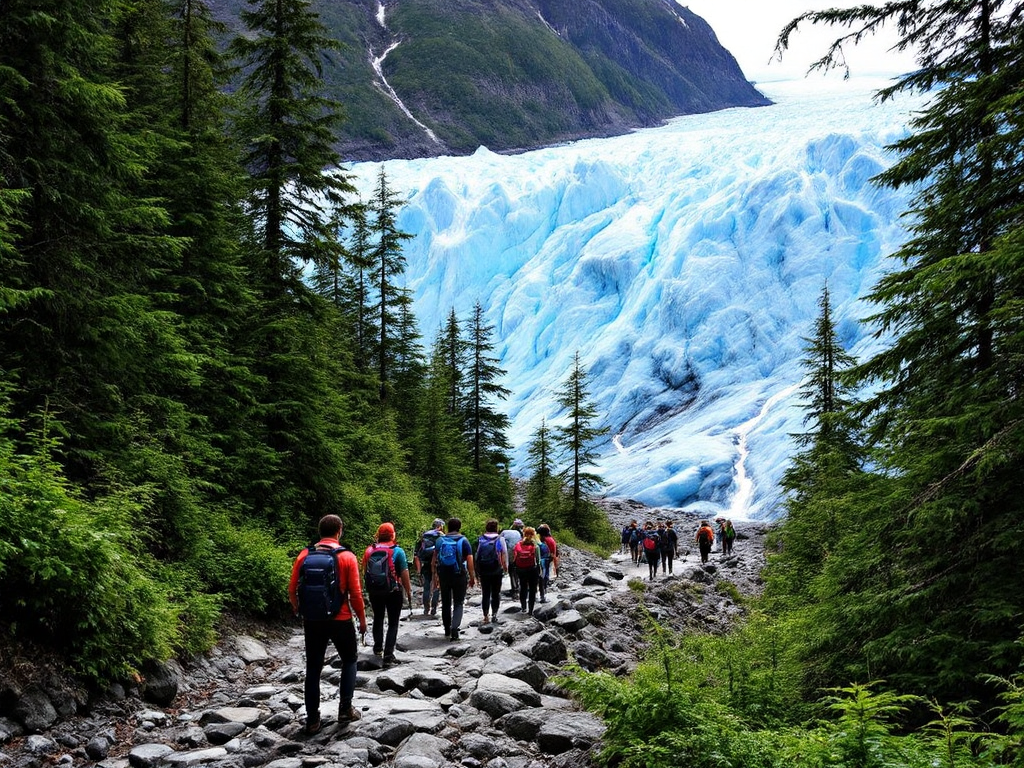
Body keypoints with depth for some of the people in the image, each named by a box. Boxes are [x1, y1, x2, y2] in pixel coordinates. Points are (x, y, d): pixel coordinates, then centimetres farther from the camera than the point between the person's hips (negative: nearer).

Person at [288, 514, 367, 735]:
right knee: (349, 660, 19)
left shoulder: (304, 556, -2)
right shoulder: (347, 557, -9)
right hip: (340, 620, -2)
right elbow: (355, 594, -9)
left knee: (313, 667, 11)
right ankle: (345, 709, 13)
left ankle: (312, 718, 12)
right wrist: (362, 619, 4)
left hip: (312, 620, 2)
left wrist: (298, 609, 19)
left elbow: (292, 590, 1)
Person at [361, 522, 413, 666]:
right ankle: (388, 656, -5)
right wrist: (409, 592, -3)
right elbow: (404, 574, -12)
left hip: (374, 591, 4)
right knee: (393, 623, 3)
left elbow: (364, 572, 6)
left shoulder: (369, 550, -2)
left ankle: (378, 648, 35)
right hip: (393, 592, -3)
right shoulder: (397, 551, -11)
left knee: (378, 619, 24)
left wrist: (369, 590, 19)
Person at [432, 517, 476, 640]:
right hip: (459, 576, -3)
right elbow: (470, 561, -8)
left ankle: (447, 630, 24)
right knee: (458, 603, 3)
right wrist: (472, 577, -1)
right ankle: (454, 629, -15)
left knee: (446, 603, 16)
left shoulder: (440, 541, 3)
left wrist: (435, 577, 12)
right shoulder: (464, 541, -5)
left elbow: (435, 560, 5)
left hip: (443, 576, 3)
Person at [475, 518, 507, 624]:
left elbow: (477, 555, 1)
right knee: (496, 593, 10)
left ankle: (486, 616, 5)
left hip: (483, 571, 2)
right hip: (497, 571, -2)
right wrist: (506, 567, 6)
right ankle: (494, 614, 5)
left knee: (486, 593, 8)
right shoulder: (500, 539, -6)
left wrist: (477, 570, 8)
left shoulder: (480, 540, 0)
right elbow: (504, 555, -7)